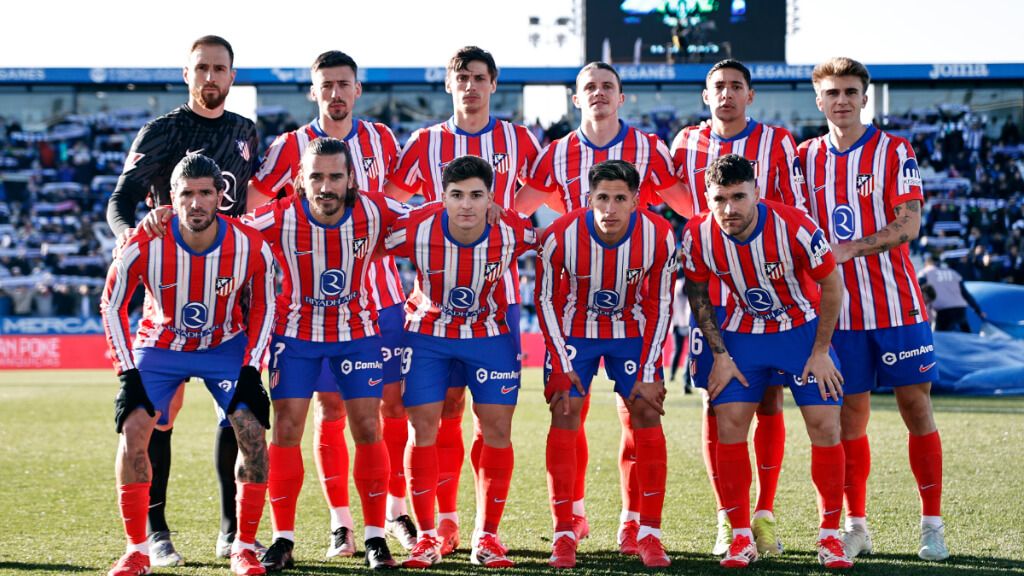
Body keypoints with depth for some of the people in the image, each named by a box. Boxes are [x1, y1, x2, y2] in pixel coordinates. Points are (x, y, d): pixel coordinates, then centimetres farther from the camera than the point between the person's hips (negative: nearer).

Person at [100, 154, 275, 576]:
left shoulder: (250, 247, -22)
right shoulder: (144, 246, -25)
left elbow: (263, 308, -4)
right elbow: (112, 306, -10)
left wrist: (251, 370, -11)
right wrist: (128, 373, -14)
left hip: (225, 346, 0)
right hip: (161, 346, 0)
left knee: (252, 433, -15)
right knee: (133, 431, -17)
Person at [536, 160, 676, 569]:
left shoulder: (658, 237, -22)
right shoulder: (560, 236, -27)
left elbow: (659, 305, -10)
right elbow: (547, 301, -12)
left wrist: (648, 373, -12)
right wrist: (562, 367, -16)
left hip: (631, 331, 1)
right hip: (575, 331, -1)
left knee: (647, 415, -7)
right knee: (565, 415, -11)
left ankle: (647, 533, 1)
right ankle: (564, 534, -5)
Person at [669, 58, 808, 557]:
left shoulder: (777, 143, 0)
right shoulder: (687, 143, 7)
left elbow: (796, 216, 0)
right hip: (710, 291, 2)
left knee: (769, 399, -1)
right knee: (715, 402, 1)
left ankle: (765, 515, 7)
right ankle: (727, 520, 8)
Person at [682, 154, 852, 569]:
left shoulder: (793, 226, -27)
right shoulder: (698, 236, -19)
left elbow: (831, 285, -13)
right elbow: (698, 295, -1)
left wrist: (820, 353, -11)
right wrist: (720, 355, -5)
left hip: (803, 328, -2)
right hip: (742, 333, 2)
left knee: (825, 426, -9)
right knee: (729, 427, -8)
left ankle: (829, 536, 4)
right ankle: (742, 537, 3)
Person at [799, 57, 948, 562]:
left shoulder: (894, 152, -3)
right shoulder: (806, 157, 8)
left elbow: (908, 224, -11)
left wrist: (851, 249, -22)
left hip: (895, 304, -3)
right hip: (837, 308, 3)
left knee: (916, 407, -1)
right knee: (850, 416, 4)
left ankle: (932, 526, 6)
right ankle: (856, 526, 13)